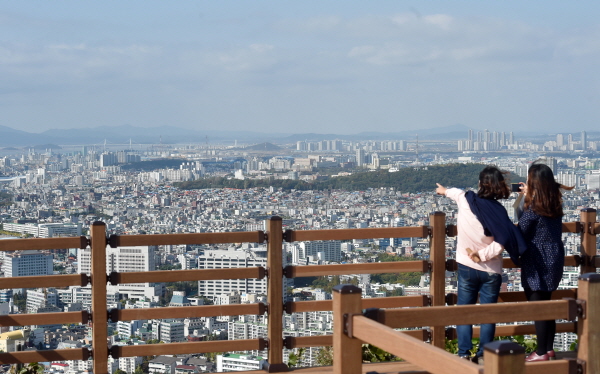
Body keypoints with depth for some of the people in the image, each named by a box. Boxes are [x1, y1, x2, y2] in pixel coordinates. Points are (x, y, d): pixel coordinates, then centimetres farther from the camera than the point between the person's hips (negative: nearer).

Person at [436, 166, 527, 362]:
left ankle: (464, 353, 7)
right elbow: (501, 244, -25)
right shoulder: (497, 210, -16)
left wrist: (445, 190, 37)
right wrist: (482, 255, -14)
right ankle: (483, 354, 10)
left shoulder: (465, 199, -10)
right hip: (491, 270, -2)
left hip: (466, 267, 2)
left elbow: (456, 192, 16)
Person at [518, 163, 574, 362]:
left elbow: (520, 234, -11)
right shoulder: (554, 203, 4)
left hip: (537, 263, -8)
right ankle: (549, 348, 24)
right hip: (554, 260, 8)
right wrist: (528, 196, 20)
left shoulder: (532, 208, -18)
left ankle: (541, 353, 5)